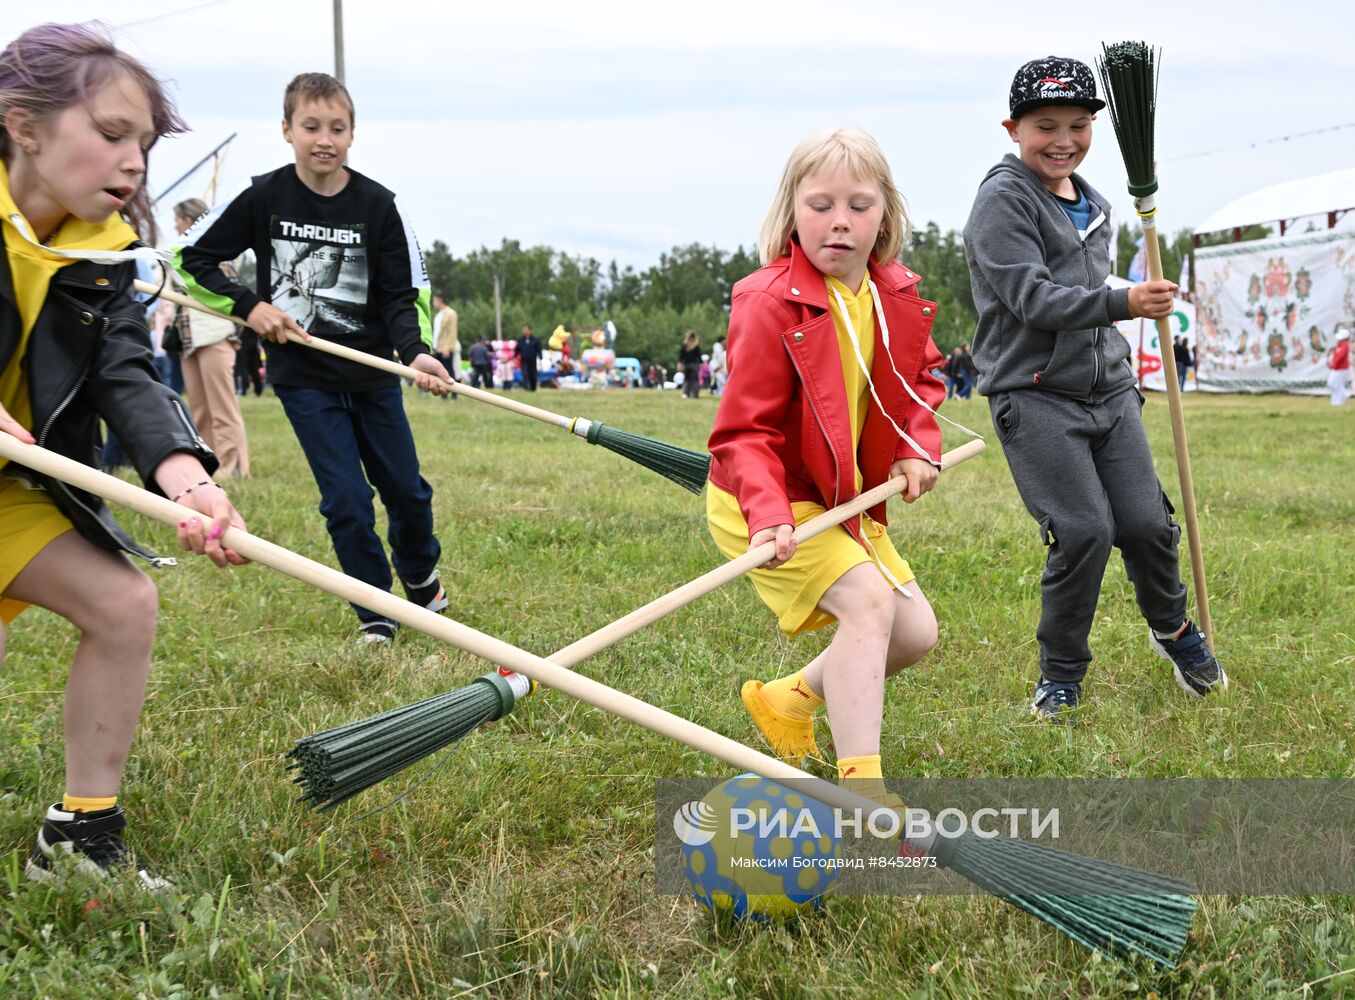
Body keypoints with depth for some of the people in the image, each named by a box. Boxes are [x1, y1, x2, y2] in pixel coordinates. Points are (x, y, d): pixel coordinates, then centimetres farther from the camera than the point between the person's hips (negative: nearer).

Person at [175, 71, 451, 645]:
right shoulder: (262, 198, -8)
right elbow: (190, 259, 1)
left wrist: (416, 353, -24)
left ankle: (420, 577, 41)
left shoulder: (378, 205, -7)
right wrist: (249, 305, -11)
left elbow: (403, 296, -6)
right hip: (304, 376, -1)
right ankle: (374, 614, 13)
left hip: (373, 372, 2)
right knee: (347, 500, -5)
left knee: (407, 490, 11)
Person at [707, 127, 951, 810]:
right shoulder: (770, 304, -23)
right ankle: (861, 787, -22)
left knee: (915, 632, 10)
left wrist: (918, 447, -2)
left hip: (846, 498, 8)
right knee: (868, 599, -26)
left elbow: (920, 380, 17)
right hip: (767, 502, -8)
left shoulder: (898, 298, -1)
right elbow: (744, 431, -24)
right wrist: (768, 515, -39)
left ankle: (788, 699, 31)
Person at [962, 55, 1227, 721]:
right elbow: (1033, 298, -20)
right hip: (1034, 398, -6)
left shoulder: (1095, 206, 16)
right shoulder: (1003, 201, -9)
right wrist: (1124, 303, -32)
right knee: (1084, 531, -14)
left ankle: (1171, 627, 30)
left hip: (1109, 391, 6)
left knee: (1146, 522, -1)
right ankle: (1060, 675, 6)